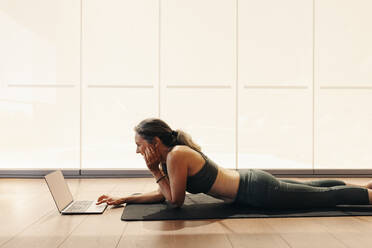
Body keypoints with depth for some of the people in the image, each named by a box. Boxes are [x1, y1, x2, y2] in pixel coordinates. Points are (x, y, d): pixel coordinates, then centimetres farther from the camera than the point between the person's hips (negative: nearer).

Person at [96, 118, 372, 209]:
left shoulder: (176, 156, -25)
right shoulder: (172, 152, 2)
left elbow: (176, 200, -14)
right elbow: (164, 192, 11)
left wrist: (155, 170, -14)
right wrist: (124, 199, 9)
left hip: (259, 191, -8)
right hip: (251, 181, 8)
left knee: (328, 196, 9)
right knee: (312, 189, 26)